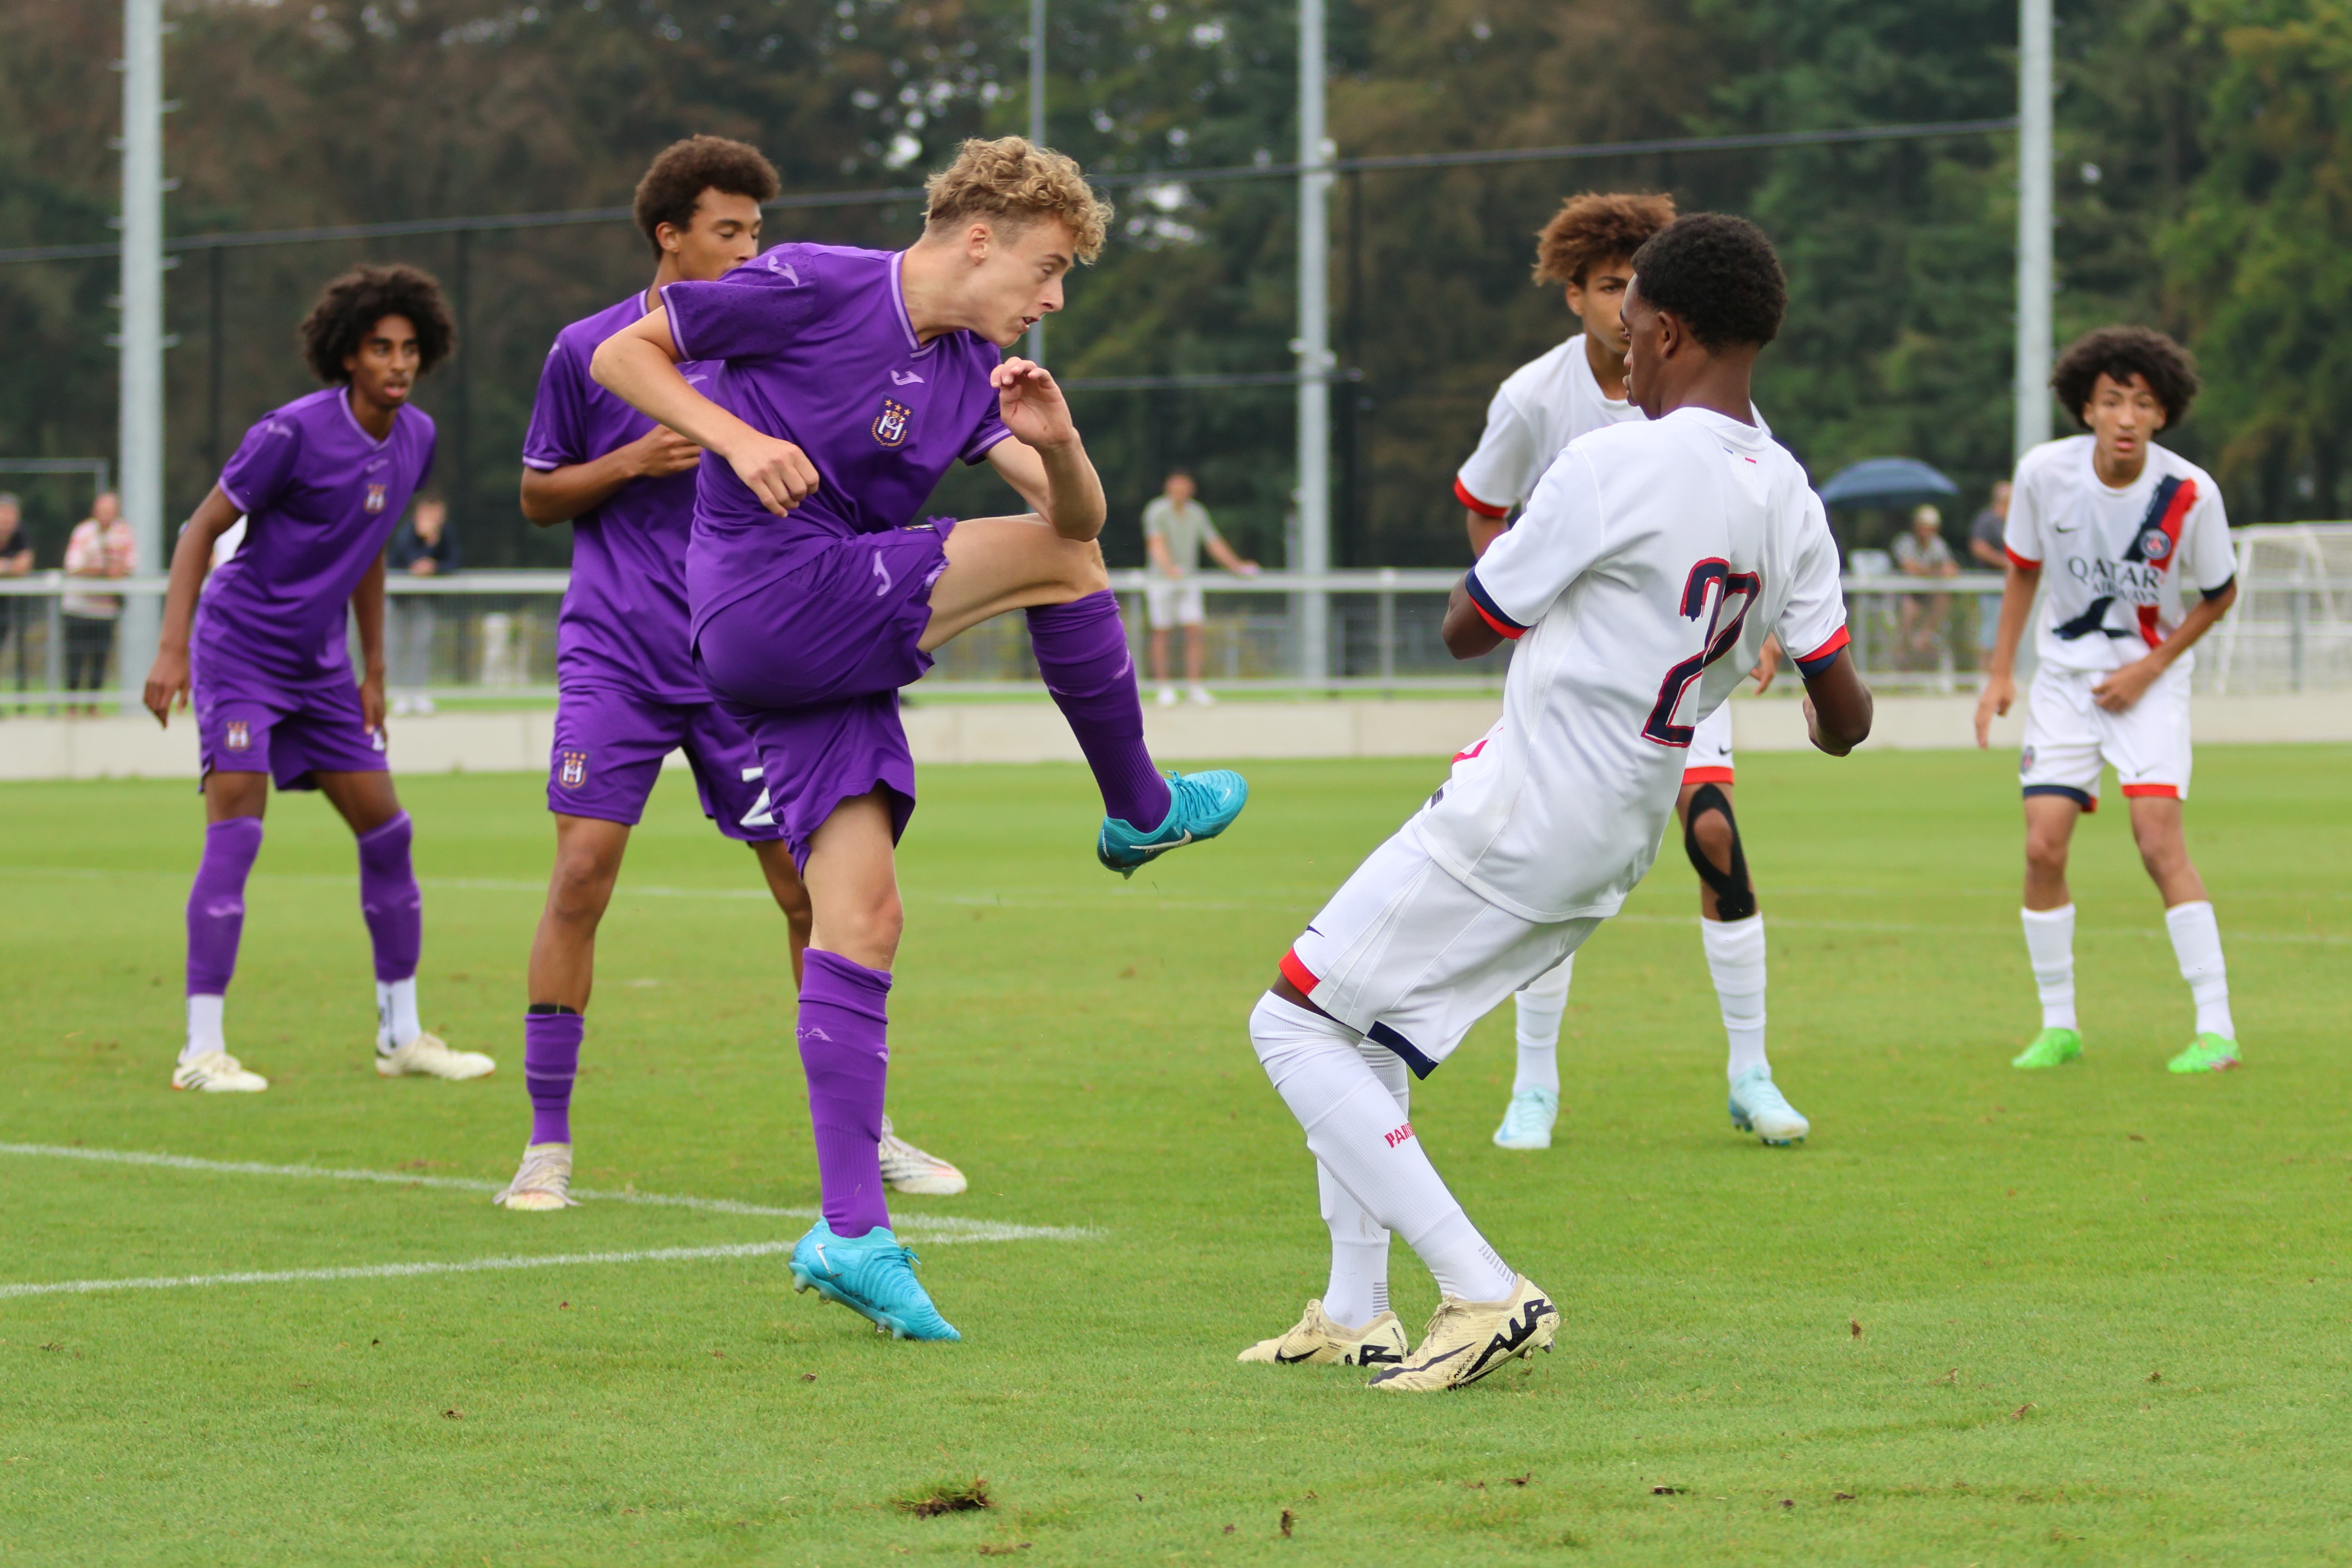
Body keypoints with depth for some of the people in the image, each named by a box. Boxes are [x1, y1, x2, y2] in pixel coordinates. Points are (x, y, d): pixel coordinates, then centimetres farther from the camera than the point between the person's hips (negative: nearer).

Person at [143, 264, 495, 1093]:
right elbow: (202, 528, -11)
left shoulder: (416, 438, 3)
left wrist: (374, 671, 18)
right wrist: (172, 647, -18)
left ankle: (402, 1035, 18)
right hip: (239, 648, -7)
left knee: (386, 830, 6)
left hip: (320, 665, 7)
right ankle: (202, 1049, -14)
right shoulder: (294, 432, -18)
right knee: (236, 831, -16)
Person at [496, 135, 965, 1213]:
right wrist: (630, 462, -9)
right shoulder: (587, 351, 1)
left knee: (813, 888, 2)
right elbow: (537, 497, 8)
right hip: (614, 660, -2)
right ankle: (547, 1142, -4)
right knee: (582, 874, -13)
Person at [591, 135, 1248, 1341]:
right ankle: (1138, 812, 11)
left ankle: (851, 1231, -2)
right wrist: (739, 438, -17)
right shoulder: (814, 290, -7)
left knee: (861, 921, 0)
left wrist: (1055, 440, -15)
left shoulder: (971, 370, 14)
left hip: (826, 654, 8)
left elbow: (1078, 510, 7)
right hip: (769, 598, -8)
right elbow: (620, 357, -3)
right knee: (1055, 561, -8)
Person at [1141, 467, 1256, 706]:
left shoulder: (1197, 513, 6)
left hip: (1188, 581, 4)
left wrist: (1237, 566, 5)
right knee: (1161, 632, -1)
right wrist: (1169, 567, -41)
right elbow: (1157, 544, -24)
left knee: (1194, 631, -5)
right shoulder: (1157, 512, -11)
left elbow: (1215, 544, 11)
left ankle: (1194, 686, -1)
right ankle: (1164, 688, 5)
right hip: (1161, 580, -4)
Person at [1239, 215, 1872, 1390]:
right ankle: (1355, 1314, 24)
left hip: (1515, 824, -8)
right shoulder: (1789, 502, 3)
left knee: (1295, 1026, 0)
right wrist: (1830, 730, 31)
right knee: (1361, 1024, 23)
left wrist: (1515, 546, 12)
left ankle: (1484, 1293, -9)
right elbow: (1845, 718, 7)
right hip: (1616, 844, 8)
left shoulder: (1612, 466, -18)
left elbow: (1467, 628, -8)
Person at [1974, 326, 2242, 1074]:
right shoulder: (2044, 472, -13)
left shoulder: (2190, 494, -18)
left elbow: (2220, 593, -2)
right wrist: (2000, 672, 2)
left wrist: (2148, 669, -9)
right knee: (2043, 846, -5)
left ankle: (2216, 1027, -13)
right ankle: (2059, 1026, 9)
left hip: (2149, 677, -3)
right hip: (2065, 674, 3)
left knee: (2159, 838, -17)